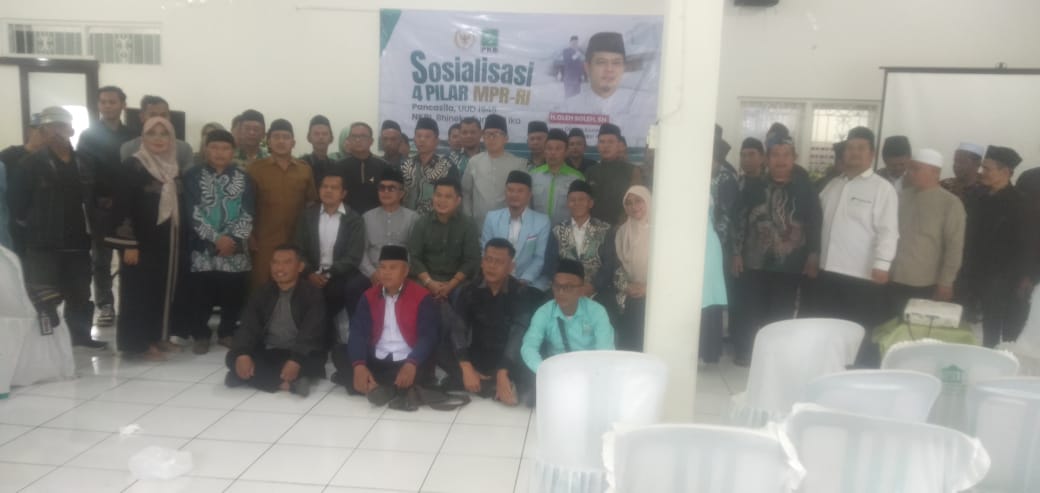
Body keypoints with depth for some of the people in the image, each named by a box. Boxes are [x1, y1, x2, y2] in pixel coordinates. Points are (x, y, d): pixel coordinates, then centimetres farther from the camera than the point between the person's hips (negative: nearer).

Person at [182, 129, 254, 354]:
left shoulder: (243, 178, 8)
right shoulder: (193, 176, 2)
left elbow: (248, 214, 1)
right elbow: (193, 213, -7)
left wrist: (235, 239, -12)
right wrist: (216, 238, -15)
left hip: (236, 248, 2)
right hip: (203, 249, -1)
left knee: (233, 295, 5)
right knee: (200, 295, 0)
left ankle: (228, 332, 23)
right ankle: (200, 334, 18)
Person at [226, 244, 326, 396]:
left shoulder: (312, 294, -6)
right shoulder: (262, 293, 8)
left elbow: (311, 333, -18)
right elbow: (248, 327, -2)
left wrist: (296, 360, -36)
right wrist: (242, 354, -23)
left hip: (300, 355, -4)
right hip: (267, 353, 4)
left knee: (314, 361, -35)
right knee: (233, 357, -22)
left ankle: (254, 376, -27)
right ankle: (288, 383, -30)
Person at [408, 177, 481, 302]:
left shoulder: (468, 225, 0)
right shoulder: (422, 222, 4)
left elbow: (472, 261, -4)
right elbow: (414, 257, 0)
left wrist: (450, 285, -15)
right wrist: (429, 282, -14)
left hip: (458, 283, 0)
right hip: (427, 282, 1)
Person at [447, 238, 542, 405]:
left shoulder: (522, 294, -9)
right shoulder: (468, 290, -1)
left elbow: (517, 335, -20)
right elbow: (458, 330, -9)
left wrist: (502, 374, -34)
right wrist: (467, 368, -24)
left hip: (509, 364, -3)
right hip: (477, 360, 3)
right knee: (455, 380, -27)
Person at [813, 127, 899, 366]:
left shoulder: (882, 188, -4)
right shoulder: (833, 185, 15)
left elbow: (888, 230, -12)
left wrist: (881, 265, -20)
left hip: (863, 276, -6)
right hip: (828, 272, 6)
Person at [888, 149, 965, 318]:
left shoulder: (950, 203, -5)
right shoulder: (902, 196, 7)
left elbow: (954, 247, -6)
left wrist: (945, 283, -9)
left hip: (925, 286, -3)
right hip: (894, 281, 4)